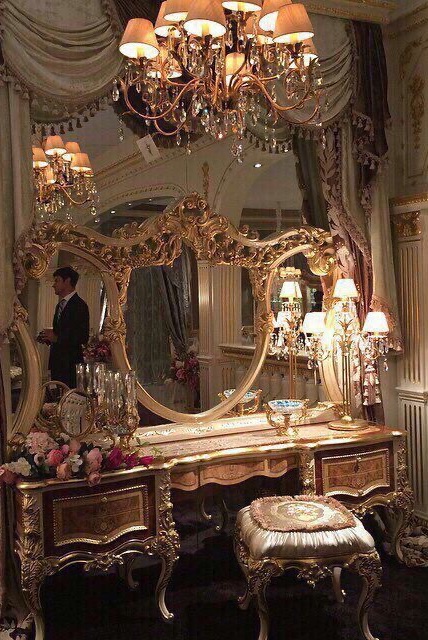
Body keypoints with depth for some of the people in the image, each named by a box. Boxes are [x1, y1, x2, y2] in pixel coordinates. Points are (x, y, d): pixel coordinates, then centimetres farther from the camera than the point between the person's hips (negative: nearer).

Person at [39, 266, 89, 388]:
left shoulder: (79, 305, -11)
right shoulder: (60, 305, 18)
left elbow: (83, 338, -18)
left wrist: (56, 338, -18)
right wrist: (48, 338, 6)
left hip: (70, 363, -9)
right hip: (57, 362, 9)